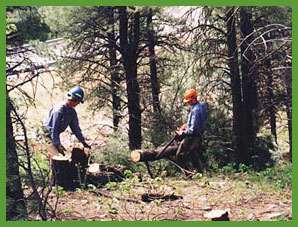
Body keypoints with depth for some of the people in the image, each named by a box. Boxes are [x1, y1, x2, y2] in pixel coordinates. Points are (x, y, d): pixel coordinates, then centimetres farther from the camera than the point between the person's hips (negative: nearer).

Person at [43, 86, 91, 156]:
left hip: (55, 135, 8)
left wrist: (83, 141, 5)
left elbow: (75, 127, 7)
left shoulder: (72, 111, -2)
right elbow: (54, 129, -27)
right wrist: (58, 145, -29)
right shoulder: (58, 110, -28)